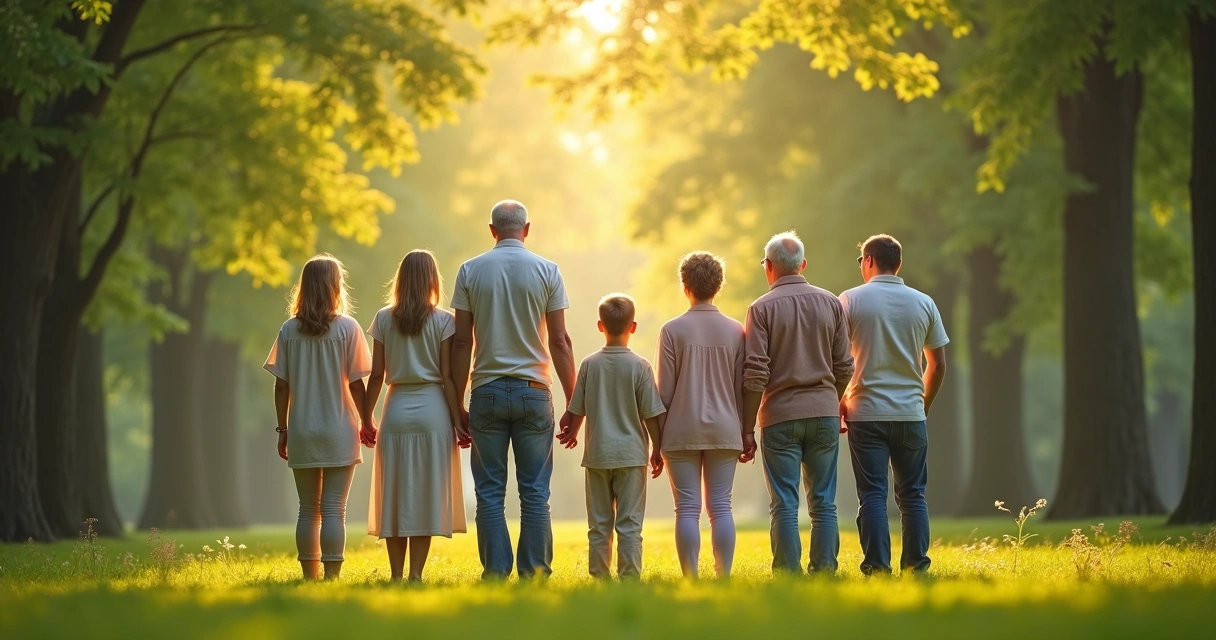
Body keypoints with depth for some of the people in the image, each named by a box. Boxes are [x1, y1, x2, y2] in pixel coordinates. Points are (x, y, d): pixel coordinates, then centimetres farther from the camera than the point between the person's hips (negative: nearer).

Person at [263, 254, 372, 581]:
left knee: (308, 510, 11)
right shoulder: (347, 328, -6)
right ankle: (332, 578, -7)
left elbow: (281, 386, 1)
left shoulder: (289, 330, 0)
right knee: (334, 510, -2)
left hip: (302, 432, 3)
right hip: (338, 432, -3)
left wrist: (283, 429, 10)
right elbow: (356, 384, -7)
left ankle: (310, 578, 13)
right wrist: (366, 421, 5)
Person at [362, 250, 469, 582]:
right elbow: (447, 376, -6)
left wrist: (366, 419, 9)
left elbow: (376, 374, 2)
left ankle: (396, 575, 6)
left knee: (394, 496, 7)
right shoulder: (444, 321, -3)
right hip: (433, 411, -2)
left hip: (396, 411, 2)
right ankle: (415, 575, -3)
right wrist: (457, 421, -2)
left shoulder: (384, 319, 2)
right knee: (426, 496, 1)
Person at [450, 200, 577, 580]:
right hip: (533, 392, 0)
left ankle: (495, 573, 1)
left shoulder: (470, 271, 2)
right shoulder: (546, 271, 0)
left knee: (490, 492, 4)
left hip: (487, 391, 0)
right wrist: (574, 402, 4)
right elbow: (560, 341, -1)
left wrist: (457, 404, 6)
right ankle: (534, 574, 1)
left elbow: (461, 342, 1)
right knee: (534, 492, 3)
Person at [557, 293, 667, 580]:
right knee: (629, 524, 0)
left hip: (597, 454, 2)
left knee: (599, 524, 9)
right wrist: (657, 449, 7)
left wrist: (571, 433, 25)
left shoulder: (590, 364, -2)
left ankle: (599, 577, 10)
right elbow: (651, 414, -5)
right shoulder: (639, 366, -7)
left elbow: (576, 411, 5)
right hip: (631, 454, -2)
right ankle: (629, 577, -3)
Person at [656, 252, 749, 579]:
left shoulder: (673, 330, -4)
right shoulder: (735, 331, 2)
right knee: (721, 506, 5)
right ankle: (723, 578, 1)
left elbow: (665, 390, -3)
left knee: (687, 508, -1)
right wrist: (746, 432, 13)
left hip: (682, 430, -2)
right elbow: (742, 387, 5)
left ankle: (690, 580, -4)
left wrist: (657, 436, 5)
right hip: (724, 430, 2)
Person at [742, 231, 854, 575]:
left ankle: (788, 575, -2)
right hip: (824, 412, 3)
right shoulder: (831, 304, 6)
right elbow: (844, 366, 8)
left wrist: (747, 428, -3)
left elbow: (755, 375, -8)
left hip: (780, 417, -3)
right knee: (823, 503, 6)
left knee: (784, 505, 0)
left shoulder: (762, 308, -4)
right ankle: (824, 572, 3)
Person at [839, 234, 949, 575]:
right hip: (911, 414, 2)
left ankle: (877, 570, -5)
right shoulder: (923, 303, 6)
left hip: (866, 414, -2)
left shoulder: (850, 300, -1)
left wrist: (839, 403, 7)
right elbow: (938, 365, 9)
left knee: (872, 495, -1)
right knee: (913, 495, 9)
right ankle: (917, 568, 7)